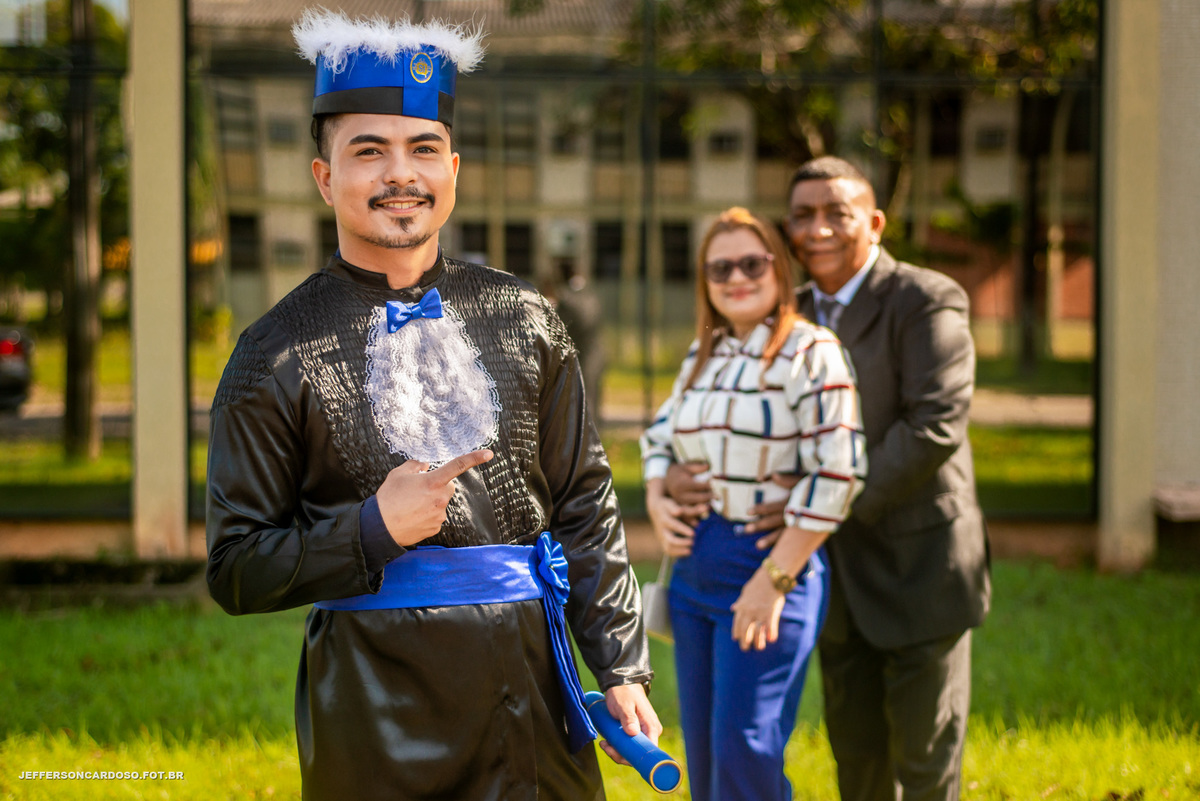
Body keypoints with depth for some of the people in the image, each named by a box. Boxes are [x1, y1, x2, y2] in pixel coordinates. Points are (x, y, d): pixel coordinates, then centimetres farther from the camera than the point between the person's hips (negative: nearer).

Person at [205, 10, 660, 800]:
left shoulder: (524, 320, 8)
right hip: (376, 709, -3)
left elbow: (588, 510, 11)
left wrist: (623, 667, 5)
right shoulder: (276, 356, -2)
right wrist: (374, 531, -15)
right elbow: (236, 570, -2)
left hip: (532, 687, 3)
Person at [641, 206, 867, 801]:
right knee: (702, 752, 11)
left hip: (769, 566, -7)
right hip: (695, 567, 7)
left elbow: (837, 473, -17)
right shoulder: (703, 354, 12)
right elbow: (661, 433, 27)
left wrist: (775, 578, -18)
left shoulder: (811, 353, -10)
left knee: (745, 751, -9)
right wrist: (656, 501, 6)